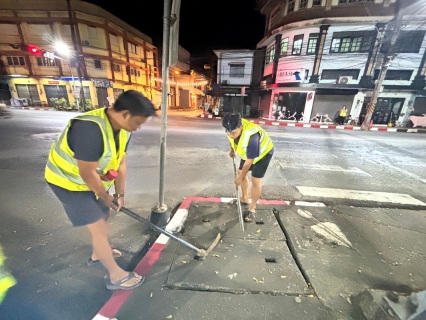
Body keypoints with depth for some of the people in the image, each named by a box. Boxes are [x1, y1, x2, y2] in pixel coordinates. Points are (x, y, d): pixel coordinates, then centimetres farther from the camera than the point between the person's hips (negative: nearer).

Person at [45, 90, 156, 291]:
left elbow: (120, 162, -3)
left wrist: (120, 194, -1)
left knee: (103, 214, 21)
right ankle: (116, 276, 15)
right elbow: (87, 173, -31)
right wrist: (106, 197, -15)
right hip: (68, 181, -8)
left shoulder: (123, 129, -9)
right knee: (98, 227, -4)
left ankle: (98, 254, 47)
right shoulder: (90, 129, -37)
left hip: (93, 179, 8)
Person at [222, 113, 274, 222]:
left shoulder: (251, 137, -43)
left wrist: (240, 177, -21)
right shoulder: (233, 128, -22)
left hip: (263, 152, -7)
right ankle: (244, 198, 31)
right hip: (248, 151, 7)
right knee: (241, 172, 11)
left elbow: (249, 161, -32)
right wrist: (232, 150, 20)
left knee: (255, 180, -10)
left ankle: (252, 208, 9)